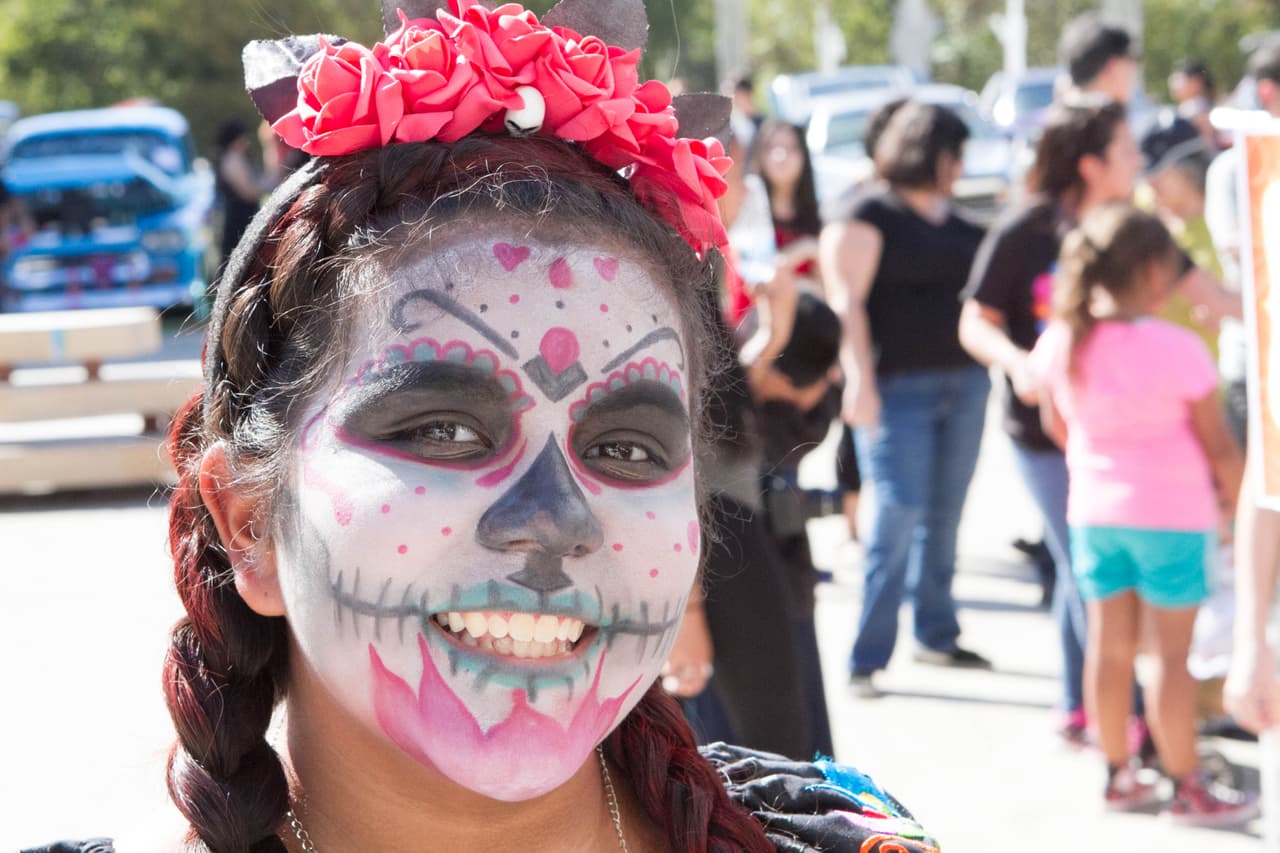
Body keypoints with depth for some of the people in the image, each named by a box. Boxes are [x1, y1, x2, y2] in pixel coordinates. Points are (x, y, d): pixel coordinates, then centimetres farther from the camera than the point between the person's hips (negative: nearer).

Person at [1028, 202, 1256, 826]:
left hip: (1093, 510, 5)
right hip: (1172, 516, -5)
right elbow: (1218, 445, -13)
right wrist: (1235, 495, 6)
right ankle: (1188, 788, 10)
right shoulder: (1177, 349, -21)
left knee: (1110, 644, 13)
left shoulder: (1059, 344, -5)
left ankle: (1119, 775, 22)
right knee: (1171, 652, 2)